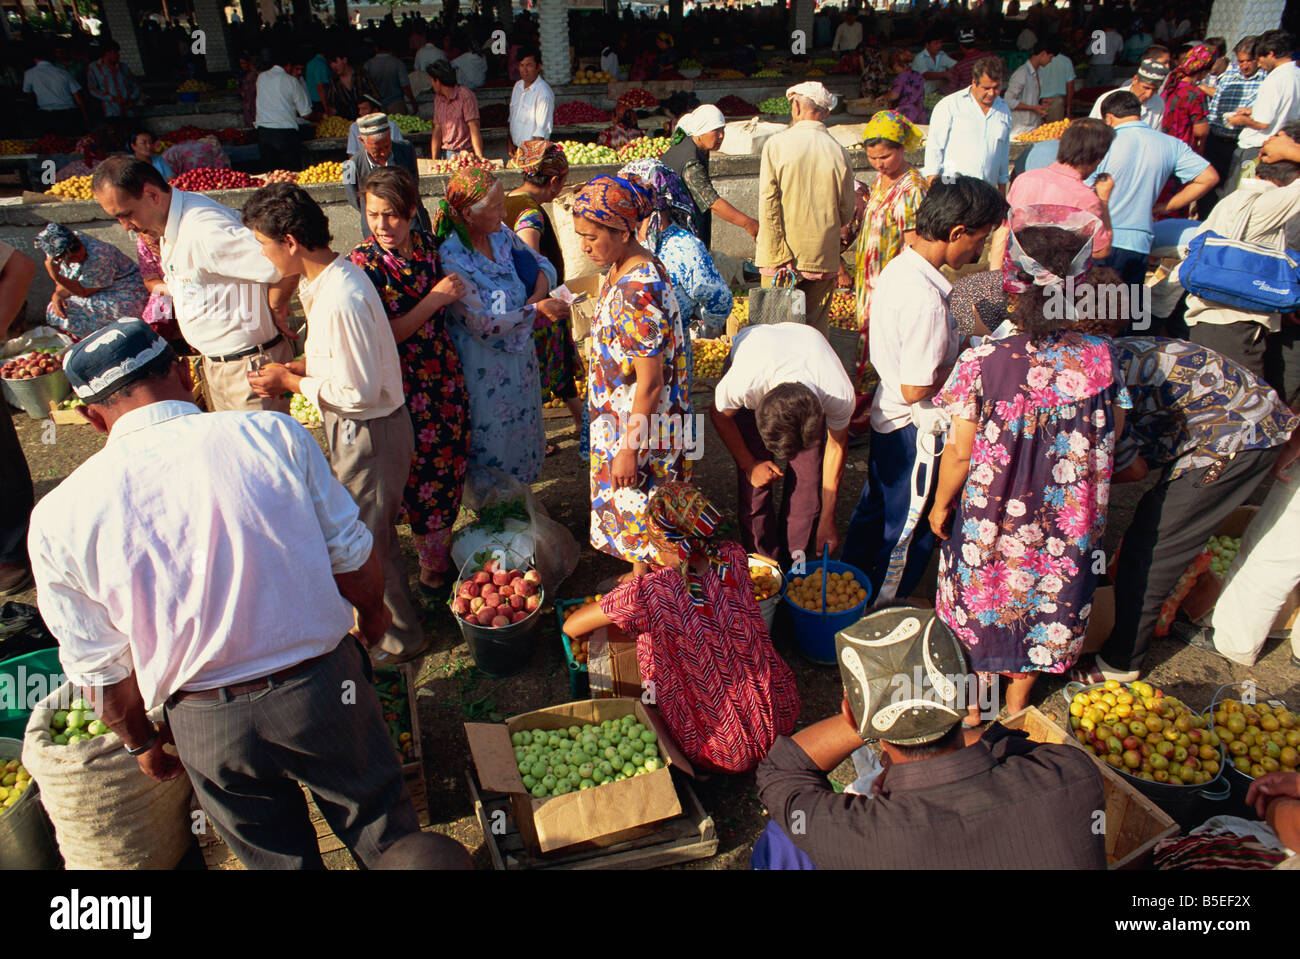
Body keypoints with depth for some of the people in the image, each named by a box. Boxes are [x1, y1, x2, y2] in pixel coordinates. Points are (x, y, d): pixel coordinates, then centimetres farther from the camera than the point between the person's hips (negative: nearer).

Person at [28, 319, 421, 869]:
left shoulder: (59, 519, -11)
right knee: (381, 824, 25)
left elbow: (103, 671, -2)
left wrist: (142, 742, 17)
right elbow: (354, 561, -7)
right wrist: (372, 616, 15)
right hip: (323, 688, -1)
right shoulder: (273, 434, -15)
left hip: (210, 730, 2)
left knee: (277, 855, 27)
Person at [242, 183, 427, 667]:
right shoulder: (333, 275, 3)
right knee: (361, 527, 23)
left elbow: (358, 392, -27)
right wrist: (297, 367, 3)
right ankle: (385, 612, 42)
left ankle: (400, 638, 26)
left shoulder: (339, 300, -29)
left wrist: (291, 382, -14)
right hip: (355, 428, 10)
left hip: (369, 432, -10)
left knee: (369, 535, 7)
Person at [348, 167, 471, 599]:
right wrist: (433, 300, -23)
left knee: (449, 463, 15)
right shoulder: (364, 262, -15)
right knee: (424, 474, 6)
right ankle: (432, 566, 25)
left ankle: (441, 545, 36)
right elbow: (381, 338, -19)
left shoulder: (428, 244, 0)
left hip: (444, 376, 5)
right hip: (404, 385, -5)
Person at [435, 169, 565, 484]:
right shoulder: (451, 260, -24)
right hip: (484, 369, -7)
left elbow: (543, 263, 9)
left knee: (522, 432, 21)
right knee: (491, 444, 9)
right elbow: (483, 323, -24)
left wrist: (539, 293, -13)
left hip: (521, 357, 7)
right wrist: (536, 310, -24)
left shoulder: (501, 234, -3)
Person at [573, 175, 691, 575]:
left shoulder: (637, 293, -29)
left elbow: (650, 382, -27)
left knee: (638, 513, 8)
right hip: (622, 419, 9)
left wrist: (629, 449, -21)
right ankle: (641, 573, 43)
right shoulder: (619, 272, 2)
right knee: (631, 508, 24)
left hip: (640, 428, -9)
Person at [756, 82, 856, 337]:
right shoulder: (839, 152, 0)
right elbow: (847, 213, 6)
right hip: (823, 258, 2)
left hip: (781, 258, -2)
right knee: (816, 330, 9)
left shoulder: (776, 144, -6)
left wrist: (780, 258, -10)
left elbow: (768, 204, -11)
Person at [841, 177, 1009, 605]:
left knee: (874, 504, 26)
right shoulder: (927, 300, -31)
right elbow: (916, 389, -27)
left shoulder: (897, 267, -2)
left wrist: (953, 349, 6)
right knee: (909, 526, 12)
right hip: (914, 429, -9)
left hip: (886, 413, 9)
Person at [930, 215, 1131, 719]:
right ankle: (1017, 701, 49)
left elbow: (960, 452, -17)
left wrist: (941, 505, -1)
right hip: (1067, 525, 3)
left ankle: (973, 703, 44)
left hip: (990, 517, -2)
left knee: (980, 603, 22)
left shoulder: (981, 363, -25)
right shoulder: (1101, 358, -16)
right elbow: (1111, 437, -3)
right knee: (1048, 605, 26)